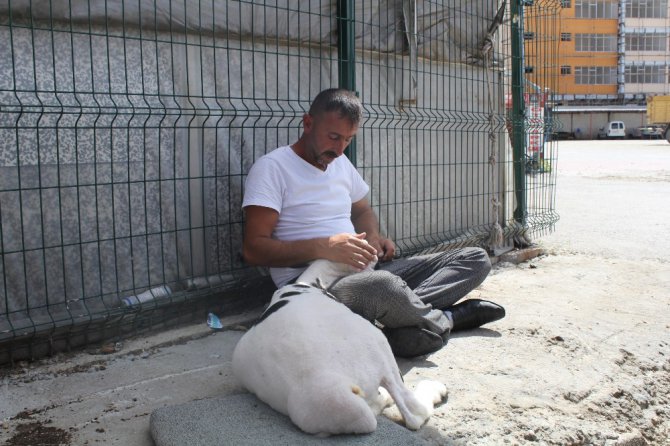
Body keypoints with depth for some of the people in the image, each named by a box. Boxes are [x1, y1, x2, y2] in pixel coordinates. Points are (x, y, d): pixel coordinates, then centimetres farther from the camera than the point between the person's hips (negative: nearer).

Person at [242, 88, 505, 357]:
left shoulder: (341, 163, 18)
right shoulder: (271, 168, -6)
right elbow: (253, 249, -13)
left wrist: (373, 236, 8)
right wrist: (323, 247, -25)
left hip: (363, 271, 8)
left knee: (476, 259, -2)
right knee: (383, 286, -42)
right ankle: (445, 318, -9)